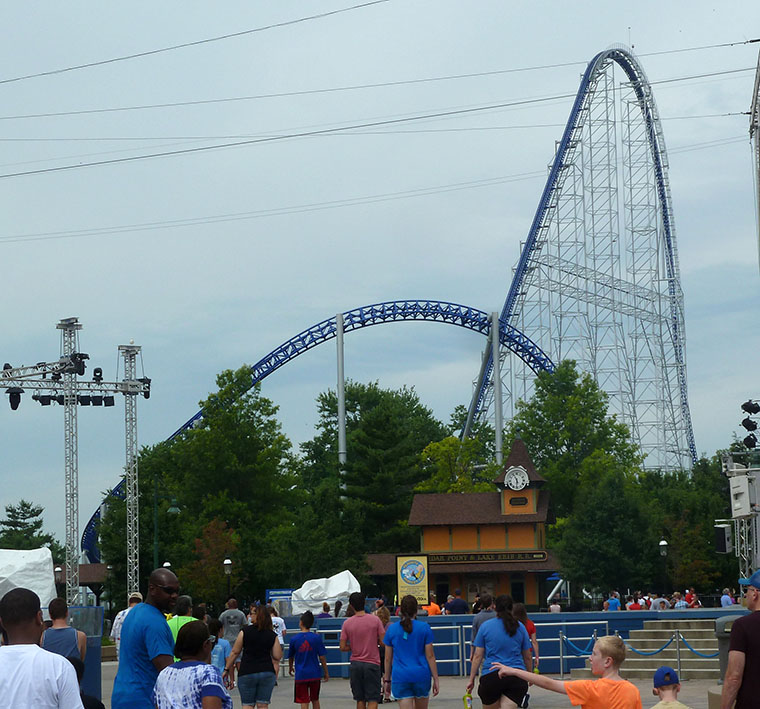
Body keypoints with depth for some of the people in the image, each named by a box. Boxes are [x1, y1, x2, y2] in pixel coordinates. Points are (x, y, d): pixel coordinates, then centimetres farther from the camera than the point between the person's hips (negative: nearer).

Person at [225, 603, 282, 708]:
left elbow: (235, 652, 0)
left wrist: (227, 669, 9)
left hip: (247, 673, -2)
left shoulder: (245, 632, -2)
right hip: (267, 673, 2)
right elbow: (278, 657, 0)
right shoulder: (272, 635, 2)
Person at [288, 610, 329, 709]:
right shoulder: (316, 637, -5)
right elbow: (322, 657, -4)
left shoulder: (294, 639, -4)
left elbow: (290, 657, 11)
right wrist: (326, 672, 8)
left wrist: (290, 668, 31)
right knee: (315, 700, 18)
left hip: (301, 675, -1)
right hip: (315, 674, 1)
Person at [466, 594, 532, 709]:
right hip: (517, 677, 1)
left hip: (491, 676, -1)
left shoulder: (485, 626, 3)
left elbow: (477, 656, 2)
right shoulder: (520, 627, 8)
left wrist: (471, 679, 8)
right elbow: (527, 657, 15)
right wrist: (529, 676, 30)